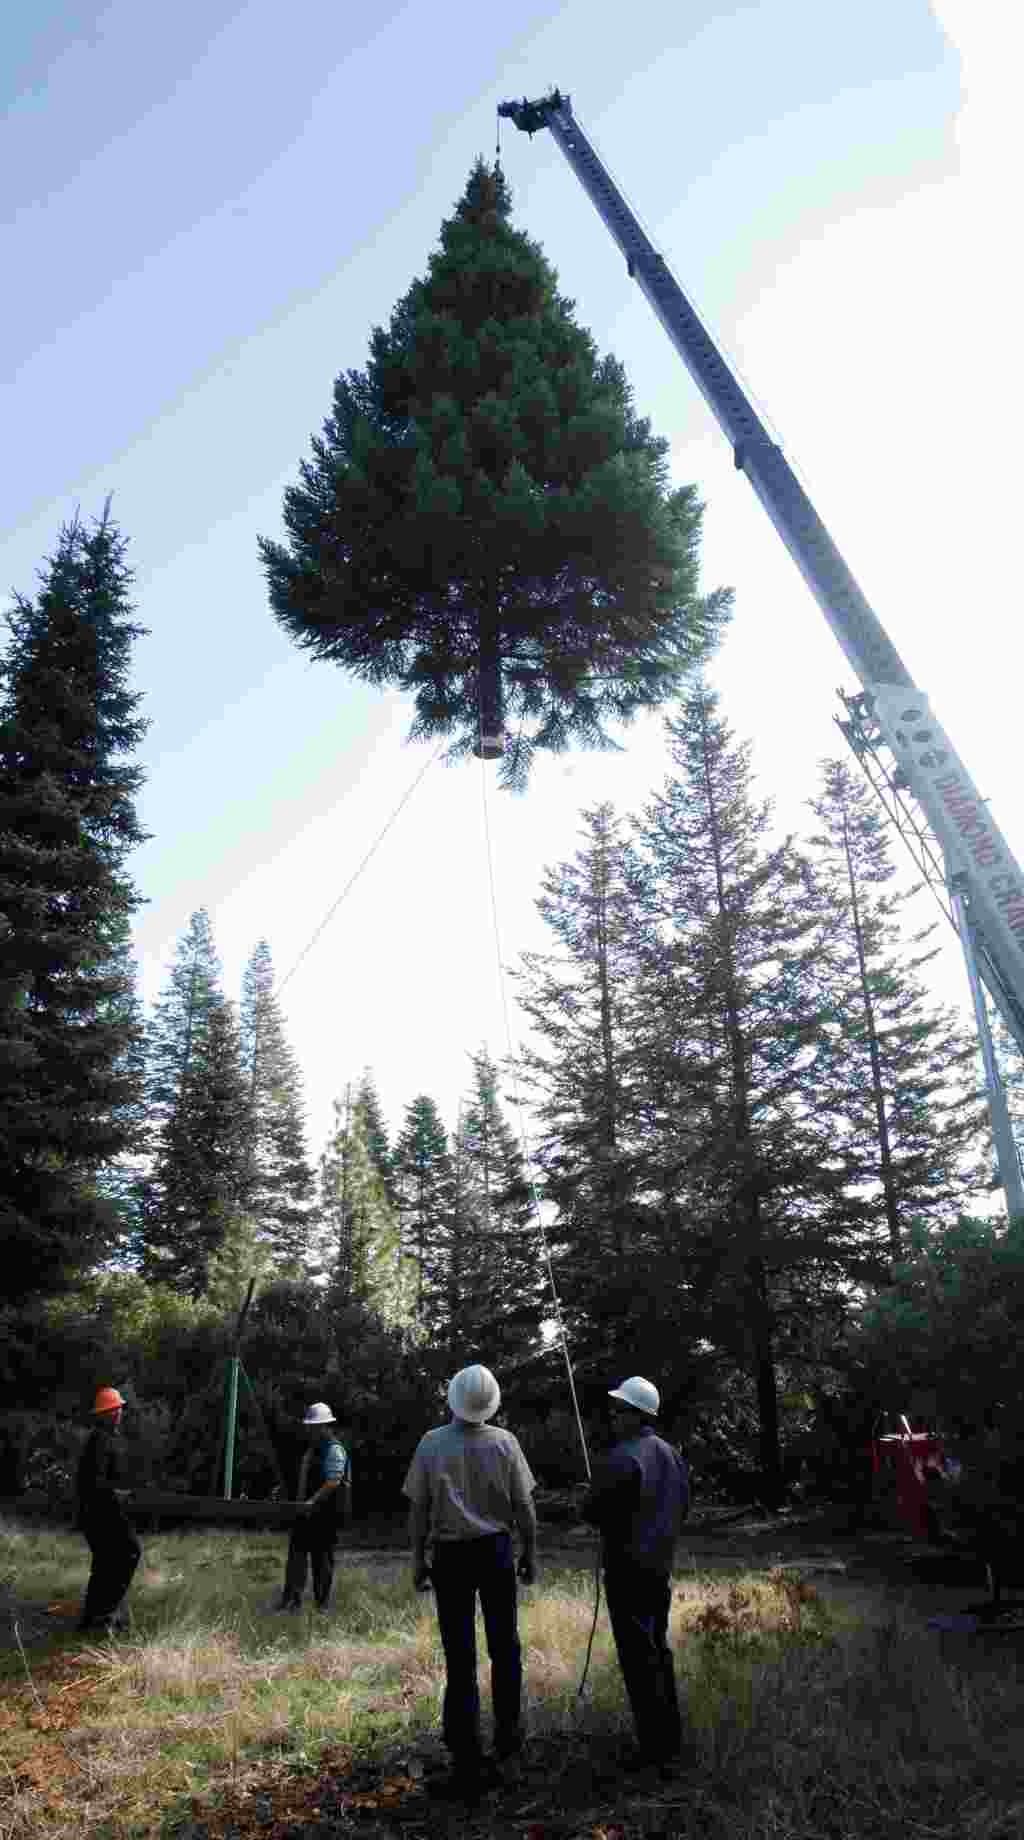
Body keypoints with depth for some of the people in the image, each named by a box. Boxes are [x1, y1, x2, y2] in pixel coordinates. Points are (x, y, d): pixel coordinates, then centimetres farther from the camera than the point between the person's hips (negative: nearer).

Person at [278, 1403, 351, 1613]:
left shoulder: (334, 1450, -15)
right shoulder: (313, 1449, 14)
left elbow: (333, 1483, -23)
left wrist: (313, 1501, -29)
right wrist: (300, 1502, 13)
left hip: (327, 1513, -8)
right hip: (307, 1511, 8)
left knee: (322, 1557, 2)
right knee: (297, 1552, 3)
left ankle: (322, 1604, 14)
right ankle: (292, 1599, 5)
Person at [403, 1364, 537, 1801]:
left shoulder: (432, 1444, -10)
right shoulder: (504, 1442, -9)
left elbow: (418, 1509, -5)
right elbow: (523, 1506, -3)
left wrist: (418, 1557, 6)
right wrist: (530, 1551, 9)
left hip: (451, 1555, -1)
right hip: (496, 1551, 1)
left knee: (461, 1659, 5)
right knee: (504, 1647, 19)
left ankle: (469, 1763, 7)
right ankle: (507, 1736, 32)